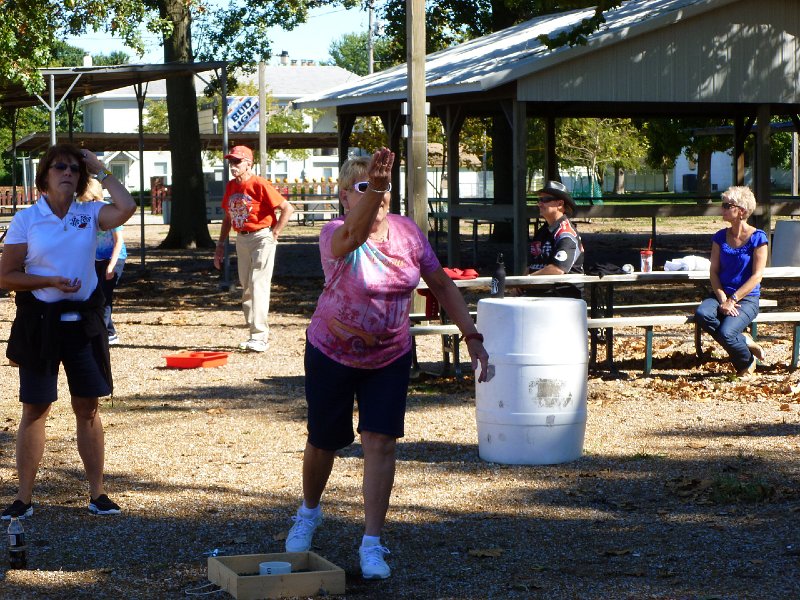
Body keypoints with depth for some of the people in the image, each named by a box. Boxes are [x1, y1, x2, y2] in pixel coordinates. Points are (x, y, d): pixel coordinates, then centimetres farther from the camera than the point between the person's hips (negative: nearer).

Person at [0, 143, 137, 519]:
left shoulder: (90, 214, 2)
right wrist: (50, 282, -17)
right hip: (40, 320, -2)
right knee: (35, 410, 3)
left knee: (88, 408, 7)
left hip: (83, 319, 2)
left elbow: (126, 208, -19)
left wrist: (101, 172, -9)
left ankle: (97, 494, 15)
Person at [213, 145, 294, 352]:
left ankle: (260, 337, -16)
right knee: (246, 287, 11)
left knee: (258, 285, -14)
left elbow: (287, 208, -16)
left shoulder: (259, 184, -16)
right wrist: (220, 245, 15)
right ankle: (257, 334, 21)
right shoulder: (230, 187, 7)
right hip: (241, 240, 8)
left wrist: (274, 233, -14)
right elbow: (227, 217, 18)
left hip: (262, 237, -8)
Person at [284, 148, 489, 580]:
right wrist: (373, 187, -69)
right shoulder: (336, 236, -24)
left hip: (390, 357, 2)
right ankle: (309, 512, 43)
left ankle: (371, 544, 0)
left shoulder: (407, 232, -9)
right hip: (332, 354, -2)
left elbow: (442, 285, 2)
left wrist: (472, 336, -5)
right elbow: (356, 232, -50)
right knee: (324, 441, 13)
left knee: (380, 442, -7)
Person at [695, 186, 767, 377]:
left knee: (726, 332, -30)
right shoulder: (720, 237, 9)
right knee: (702, 314, -30)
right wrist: (722, 299, -11)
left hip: (747, 298, -4)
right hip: (721, 295, 4)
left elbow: (757, 276, -9)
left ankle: (747, 362, 3)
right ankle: (744, 340, -10)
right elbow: (713, 271, 6)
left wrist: (733, 300, -16)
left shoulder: (757, 237, -5)